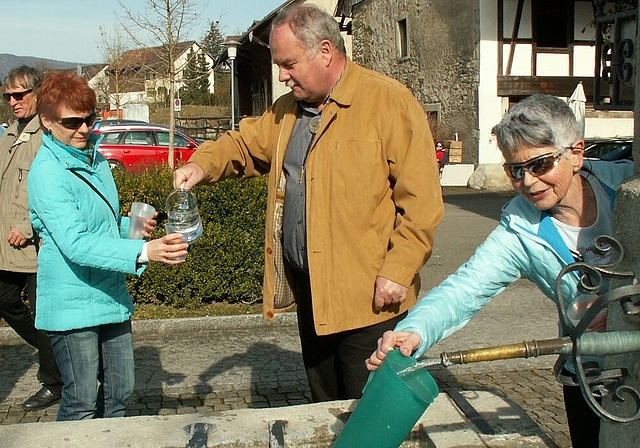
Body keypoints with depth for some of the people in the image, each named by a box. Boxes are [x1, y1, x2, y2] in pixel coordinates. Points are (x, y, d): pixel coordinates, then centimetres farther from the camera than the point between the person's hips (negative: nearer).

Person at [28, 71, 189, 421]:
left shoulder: (94, 158, 9)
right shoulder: (47, 172, -17)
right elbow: (76, 244, -29)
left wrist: (131, 227, 0)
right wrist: (142, 252, -39)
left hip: (112, 296, 8)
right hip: (72, 305, -8)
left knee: (119, 393, 15)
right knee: (83, 404, 1)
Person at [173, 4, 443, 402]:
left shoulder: (390, 102, -11)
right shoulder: (287, 110, 11)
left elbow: (421, 199, -15)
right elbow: (246, 144, 22)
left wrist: (399, 271, -19)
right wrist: (203, 165, 1)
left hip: (369, 297, -7)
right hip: (307, 291, 7)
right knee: (325, 410, 20)